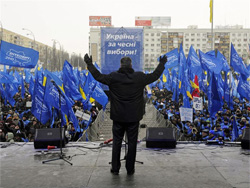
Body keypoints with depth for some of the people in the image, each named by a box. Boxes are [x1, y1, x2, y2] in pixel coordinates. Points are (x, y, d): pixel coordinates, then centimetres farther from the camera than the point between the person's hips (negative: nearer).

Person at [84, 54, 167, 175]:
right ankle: (130, 169, 17)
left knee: (116, 142, 12)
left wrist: (89, 63, 17)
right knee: (132, 142, 9)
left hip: (118, 117, 0)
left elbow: (98, 76, 4)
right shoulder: (139, 77, -6)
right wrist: (162, 63, 22)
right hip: (134, 117, 0)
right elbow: (155, 76, 6)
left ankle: (115, 168, 18)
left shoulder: (113, 77, -7)